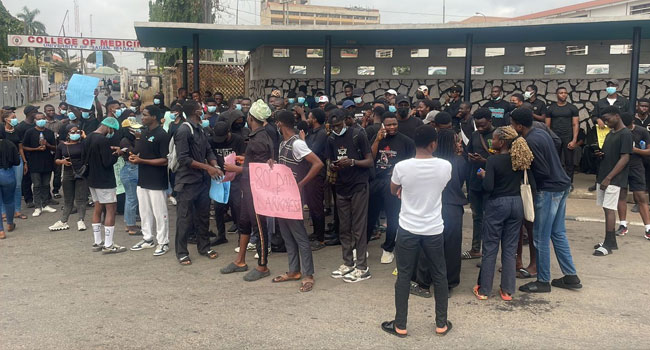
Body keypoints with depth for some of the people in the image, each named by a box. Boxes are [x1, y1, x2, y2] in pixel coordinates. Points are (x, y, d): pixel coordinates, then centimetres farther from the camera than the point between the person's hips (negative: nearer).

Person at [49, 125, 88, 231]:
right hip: (68, 174, 3)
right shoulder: (62, 145, 7)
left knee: (81, 198, 0)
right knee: (68, 200, 9)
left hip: (81, 173, -3)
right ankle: (63, 222, 15)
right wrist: (62, 161, -8)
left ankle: (81, 221, 6)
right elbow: (56, 160, 11)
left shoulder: (83, 144, -2)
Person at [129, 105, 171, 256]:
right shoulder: (143, 133, 11)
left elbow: (165, 160, -17)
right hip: (143, 179, 8)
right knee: (144, 211, 15)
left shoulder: (162, 135, -13)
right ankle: (147, 239, 28)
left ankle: (163, 242, 11)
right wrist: (133, 156, -2)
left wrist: (141, 161, -19)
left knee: (159, 213, 0)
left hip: (157, 181, -8)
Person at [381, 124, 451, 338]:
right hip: (434, 230, 1)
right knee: (439, 276, 16)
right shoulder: (445, 166, -9)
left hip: (408, 229, -1)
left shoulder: (402, 167, -13)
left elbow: (393, 192, 7)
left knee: (403, 277, 10)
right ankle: (441, 324, 26)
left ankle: (400, 325, 19)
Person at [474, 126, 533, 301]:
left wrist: (484, 175, -1)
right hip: (517, 204, 5)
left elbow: (488, 187, -19)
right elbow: (522, 179, 12)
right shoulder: (519, 159, 1)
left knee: (490, 248, 5)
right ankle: (507, 290, 16)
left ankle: (484, 290, 13)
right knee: (510, 249, 11)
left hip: (497, 204, -5)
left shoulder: (493, 160, -14)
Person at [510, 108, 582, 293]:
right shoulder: (541, 132, 7)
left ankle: (543, 281, 12)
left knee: (541, 238, 1)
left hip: (548, 190, -10)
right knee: (558, 234, 17)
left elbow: (543, 172, -21)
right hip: (562, 185, 10)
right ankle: (571, 276, 23)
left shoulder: (530, 142, -21)